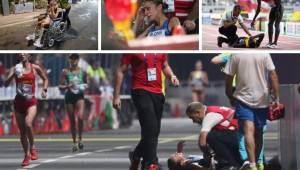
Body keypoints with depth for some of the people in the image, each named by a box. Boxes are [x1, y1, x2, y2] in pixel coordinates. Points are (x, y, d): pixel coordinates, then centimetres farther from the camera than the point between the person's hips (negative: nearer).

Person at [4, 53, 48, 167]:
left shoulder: (35, 68, 2)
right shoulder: (15, 68, 3)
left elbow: (45, 79, 18)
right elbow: (6, 84, -6)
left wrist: (44, 90, 3)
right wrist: (13, 75, -21)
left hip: (31, 102, -2)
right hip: (18, 102, 2)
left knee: (28, 124, -26)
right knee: (22, 131, 5)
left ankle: (32, 148, -4)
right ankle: (27, 155, 19)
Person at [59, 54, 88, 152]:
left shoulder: (82, 72, 4)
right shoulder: (65, 72, 0)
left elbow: (86, 84, 16)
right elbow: (60, 86, 1)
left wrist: (85, 87, -6)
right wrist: (68, 86, -18)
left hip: (79, 96, 0)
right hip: (69, 97, 0)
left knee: (80, 117, -22)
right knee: (72, 121, 5)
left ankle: (80, 139, -4)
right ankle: (74, 143, 17)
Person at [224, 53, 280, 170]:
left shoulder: (236, 55, -6)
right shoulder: (264, 54, -3)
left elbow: (229, 79, -2)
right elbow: (273, 76, -6)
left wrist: (230, 97, 12)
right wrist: (276, 98, -1)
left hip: (243, 100, -2)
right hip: (262, 100, 2)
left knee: (249, 131, -13)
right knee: (258, 133, 16)